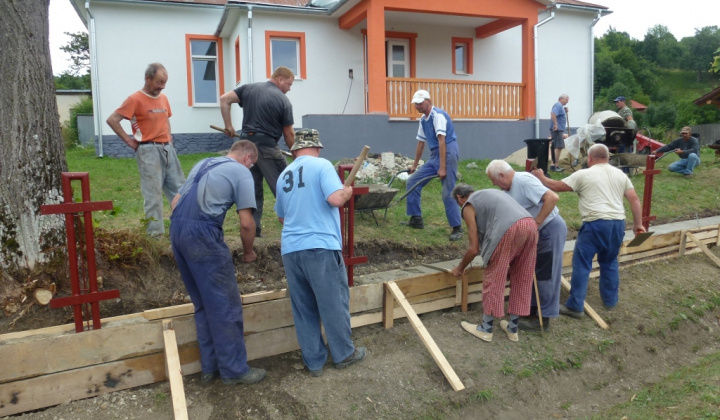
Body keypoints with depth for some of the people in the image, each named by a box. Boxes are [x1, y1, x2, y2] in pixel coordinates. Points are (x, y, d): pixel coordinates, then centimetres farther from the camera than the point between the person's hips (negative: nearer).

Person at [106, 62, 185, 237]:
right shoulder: (135, 99, -8)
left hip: (168, 149, 7)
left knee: (179, 189, 9)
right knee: (153, 193, -3)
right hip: (149, 151, -7)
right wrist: (129, 141, -9)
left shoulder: (163, 98, 12)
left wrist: (168, 136, 14)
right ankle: (155, 233, 6)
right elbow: (112, 120, -10)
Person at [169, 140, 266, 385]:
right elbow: (246, 223, -5)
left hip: (176, 229, 8)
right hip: (203, 234, -8)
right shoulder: (241, 172, 1)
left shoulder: (203, 164, 23)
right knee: (225, 305, 2)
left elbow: (176, 202, 24)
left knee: (202, 305, 16)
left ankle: (210, 366, 24)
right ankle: (234, 369, 10)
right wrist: (248, 252, 10)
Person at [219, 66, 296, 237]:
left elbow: (224, 99, 5)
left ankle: (253, 228, 14)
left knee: (253, 189, 12)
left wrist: (228, 125, 9)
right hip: (267, 146, -6)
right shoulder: (284, 101, -4)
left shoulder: (249, 88, 10)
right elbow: (289, 134, -1)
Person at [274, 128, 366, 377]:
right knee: (335, 304, 10)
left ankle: (314, 361, 23)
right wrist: (347, 192, 3)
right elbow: (336, 199, -19)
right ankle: (344, 354, 25)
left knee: (303, 309, 13)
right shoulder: (322, 165, -4)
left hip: (291, 250, 6)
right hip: (321, 247, -5)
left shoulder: (284, 175, 15)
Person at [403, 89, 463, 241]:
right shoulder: (423, 119, 14)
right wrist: (414, 165, 27)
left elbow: (442, 141, -21)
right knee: (412, 182, 7)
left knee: (448, 193, -11)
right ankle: (416, 219, 14)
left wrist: (442, 168, -26)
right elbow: (421, 143, 22)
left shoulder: (438, 115, -14)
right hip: (434, 155, 9)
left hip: (448, 153, -9)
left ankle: (457, 228, 1)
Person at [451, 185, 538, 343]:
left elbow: (474, 249, 10)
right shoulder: (491, 193, 36)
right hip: (531, 225, 8)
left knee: (493, 279, 8)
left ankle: (485, 329, 19)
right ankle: (513, 328, 29)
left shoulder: (468, 206, 14)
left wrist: (460, 268, 27)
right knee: (521, 280, 17)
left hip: (509, 230, -7)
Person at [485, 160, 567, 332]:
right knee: (533, 272, 18)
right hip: (538, 232, 10)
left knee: (545, 275, -2)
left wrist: (537, 223, -27)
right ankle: (533, 306, 34)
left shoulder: (524, 181, -21)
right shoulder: (509, 188, 8)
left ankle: (544, 319, 7)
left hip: (550, 229, -10)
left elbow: (552, 197, -31)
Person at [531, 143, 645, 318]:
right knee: (610, 262, 21)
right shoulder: (620, 174, 15)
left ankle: (575, 306, 0)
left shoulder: (583, 174, -1)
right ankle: (610, 300, 30)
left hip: (595, 224, -6)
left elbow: (557, 186, 0)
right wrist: (638, 223, 17)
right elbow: (634, 199, 12)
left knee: (581, 264, -1)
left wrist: (541, 178, 16)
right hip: (618, 223, 6)